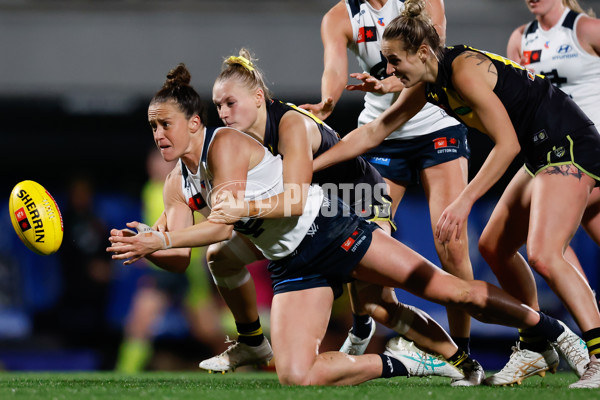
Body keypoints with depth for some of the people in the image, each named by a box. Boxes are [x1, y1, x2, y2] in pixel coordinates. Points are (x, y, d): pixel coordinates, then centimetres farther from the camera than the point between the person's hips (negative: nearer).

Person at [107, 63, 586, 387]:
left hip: (330, 231, -6)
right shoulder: (177, 183, 5)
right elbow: (182, 259, -1)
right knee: (296, 377, -15)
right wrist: (146, 248, -21)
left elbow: (222, 225, -26)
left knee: (452, 289, -6)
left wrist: (157, 239, -32)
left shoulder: (224, 143, -16)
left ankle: (551, 329, 11)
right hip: (292, 267, 6)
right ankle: (394, 364, 3)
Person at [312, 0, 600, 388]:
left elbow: (507, 143, -22)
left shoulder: (465, 69, -21)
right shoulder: (427, 84, 8)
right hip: (543, 153, 11)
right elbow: (373, 132, 17)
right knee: (494, 245, 15)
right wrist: (308, 165, 14)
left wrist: (463, 203, -24)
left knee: (543, 255, -22)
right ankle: (536, 347, 23)